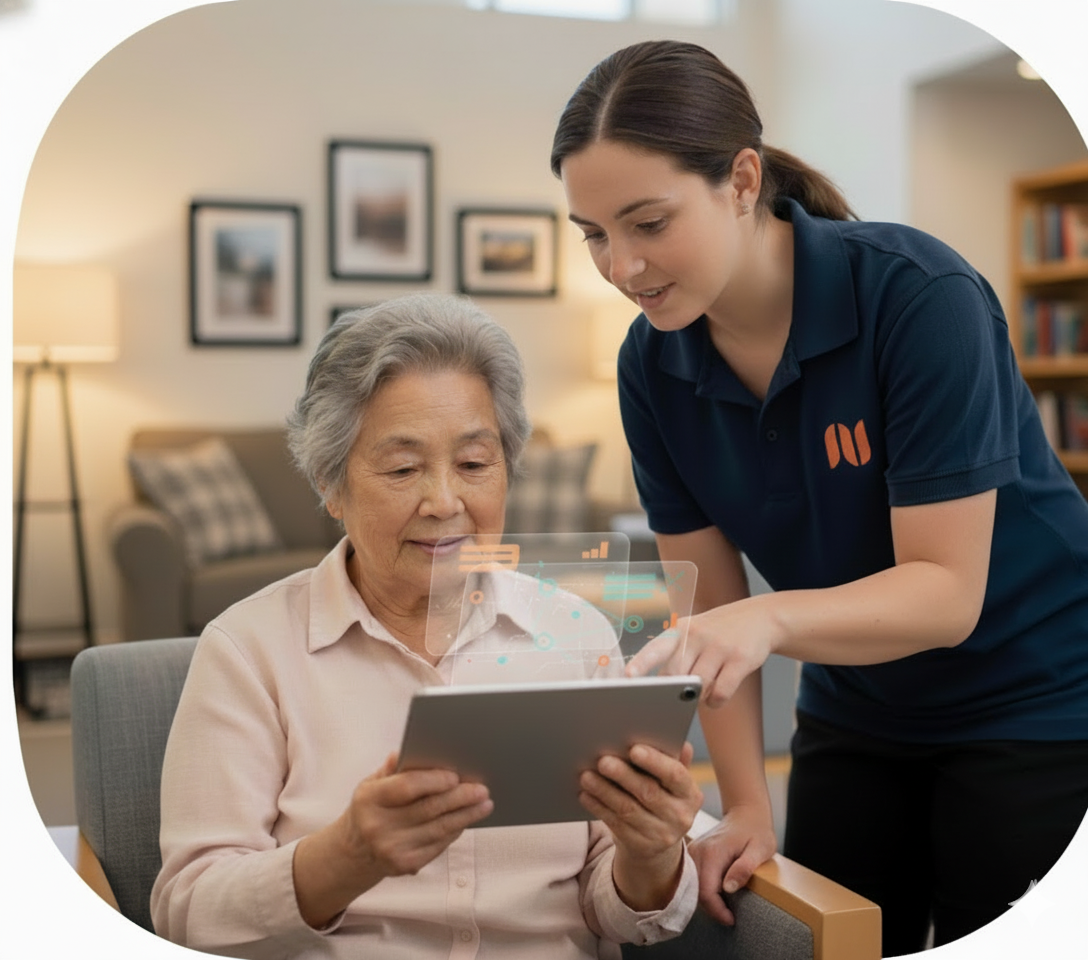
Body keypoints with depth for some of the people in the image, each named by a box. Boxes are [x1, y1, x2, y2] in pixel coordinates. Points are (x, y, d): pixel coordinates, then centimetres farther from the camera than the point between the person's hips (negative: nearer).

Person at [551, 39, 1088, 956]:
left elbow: (948, 592, -26)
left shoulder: (918, 296, -25)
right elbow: (712, 601, -5)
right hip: (854, 717, 4)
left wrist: (771, 620, -42)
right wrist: (747, 808, -10)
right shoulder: (652, 364, -10)